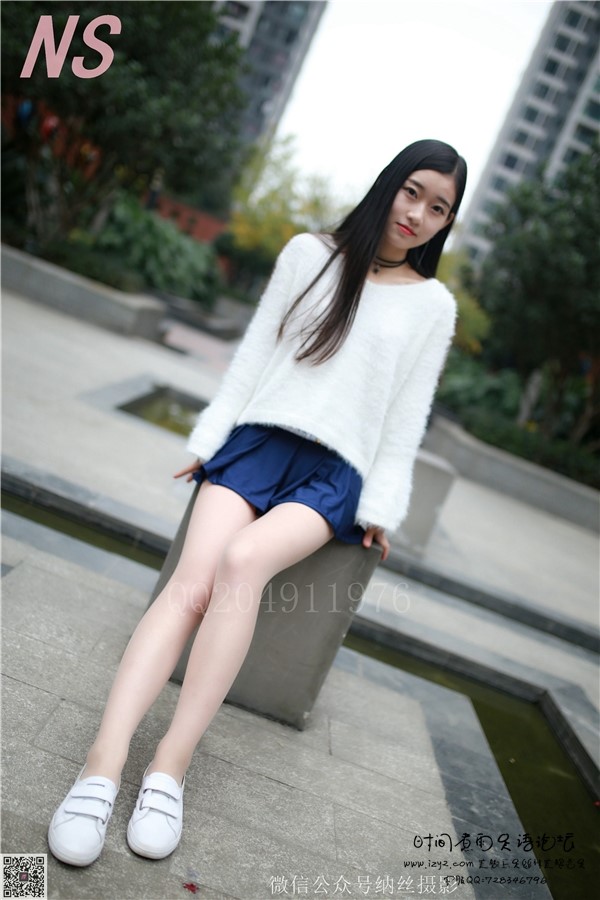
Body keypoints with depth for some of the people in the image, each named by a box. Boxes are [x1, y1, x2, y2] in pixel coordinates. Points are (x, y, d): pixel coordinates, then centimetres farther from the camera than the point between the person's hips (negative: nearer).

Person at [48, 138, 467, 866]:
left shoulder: (433, 305, 11)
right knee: (194, 576, -25)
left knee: (242, 562, -31)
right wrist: (210, 438, 4)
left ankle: (171, 767, -26)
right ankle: (102, 767, -30)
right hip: (260, 438, 1)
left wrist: (381, 504, 2)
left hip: (335, 474, -1)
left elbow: (407, 414, 9)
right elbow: (254, 353, 11)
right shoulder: (310, 254, 12)